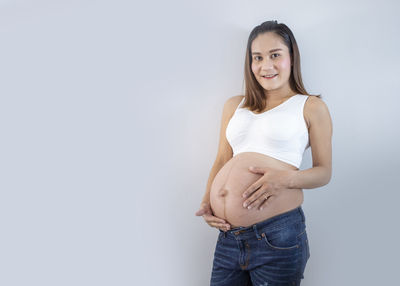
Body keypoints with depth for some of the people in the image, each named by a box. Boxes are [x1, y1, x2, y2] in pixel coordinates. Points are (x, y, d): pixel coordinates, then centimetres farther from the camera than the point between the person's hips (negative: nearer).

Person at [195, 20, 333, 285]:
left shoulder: (311, 107, 5)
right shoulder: (234, 106, 17)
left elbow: (324, 171, 4)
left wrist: (286, 178, -15)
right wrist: (207, 202, 5)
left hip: (277, 234, -4)